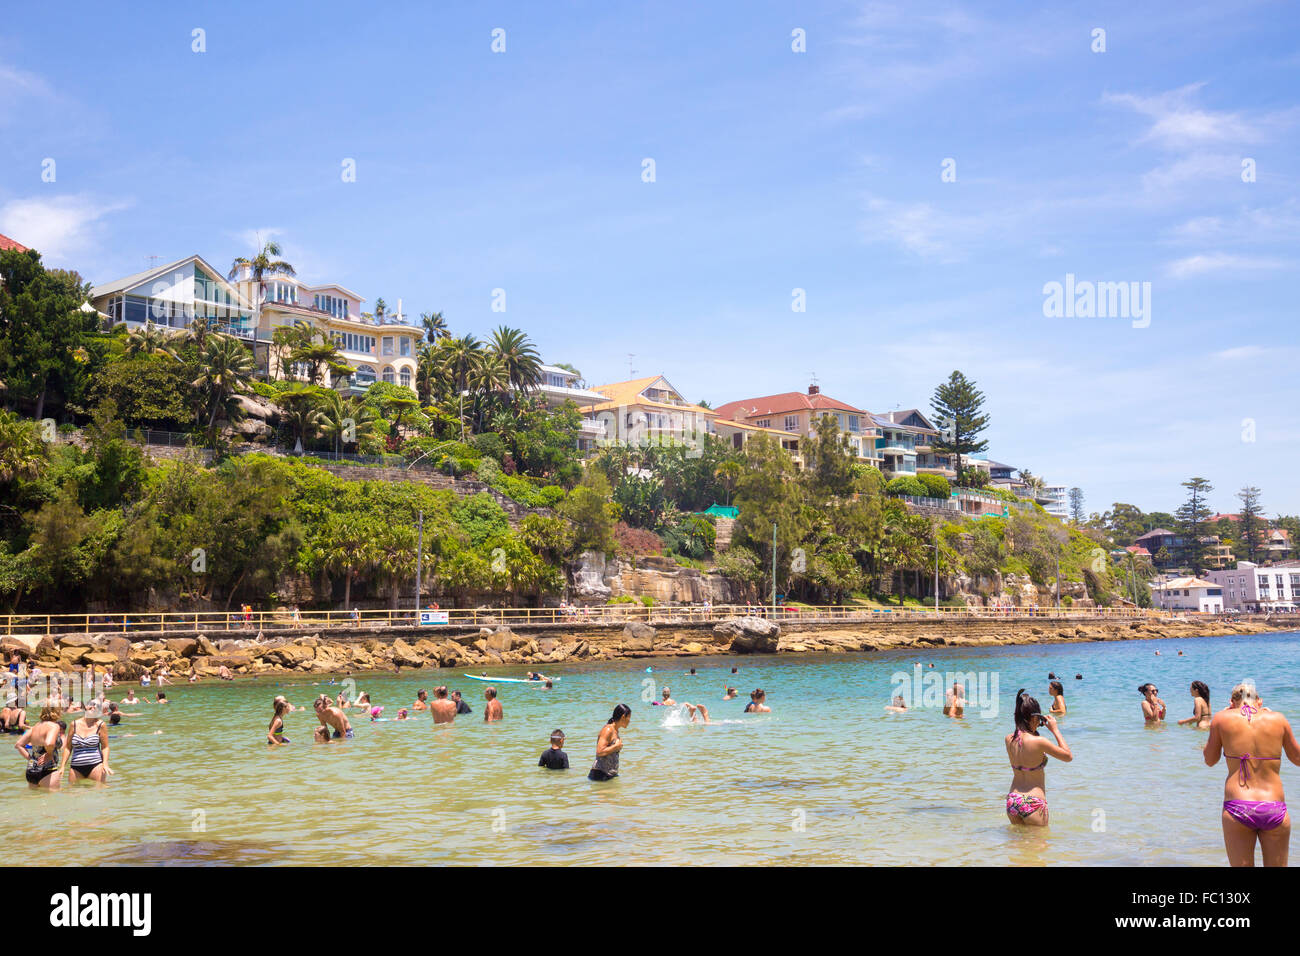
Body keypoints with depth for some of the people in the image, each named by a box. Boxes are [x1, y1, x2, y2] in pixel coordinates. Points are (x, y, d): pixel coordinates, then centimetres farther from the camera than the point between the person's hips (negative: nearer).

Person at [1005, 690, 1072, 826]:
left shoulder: (1009, 739, 0)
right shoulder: (1038, 742, -18)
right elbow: (1068, 756, -5)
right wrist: (1055, 729, -2)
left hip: (1012, 800, 6)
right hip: (1033, 803, -6)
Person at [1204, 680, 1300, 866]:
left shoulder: (1222, 719, 1)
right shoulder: (1278, 719, 4)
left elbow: (1210, 760, 14)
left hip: (1236, 808, -1)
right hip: (1275, 809, 1)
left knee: (1241, 865, 11)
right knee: (1276, 864, 16)